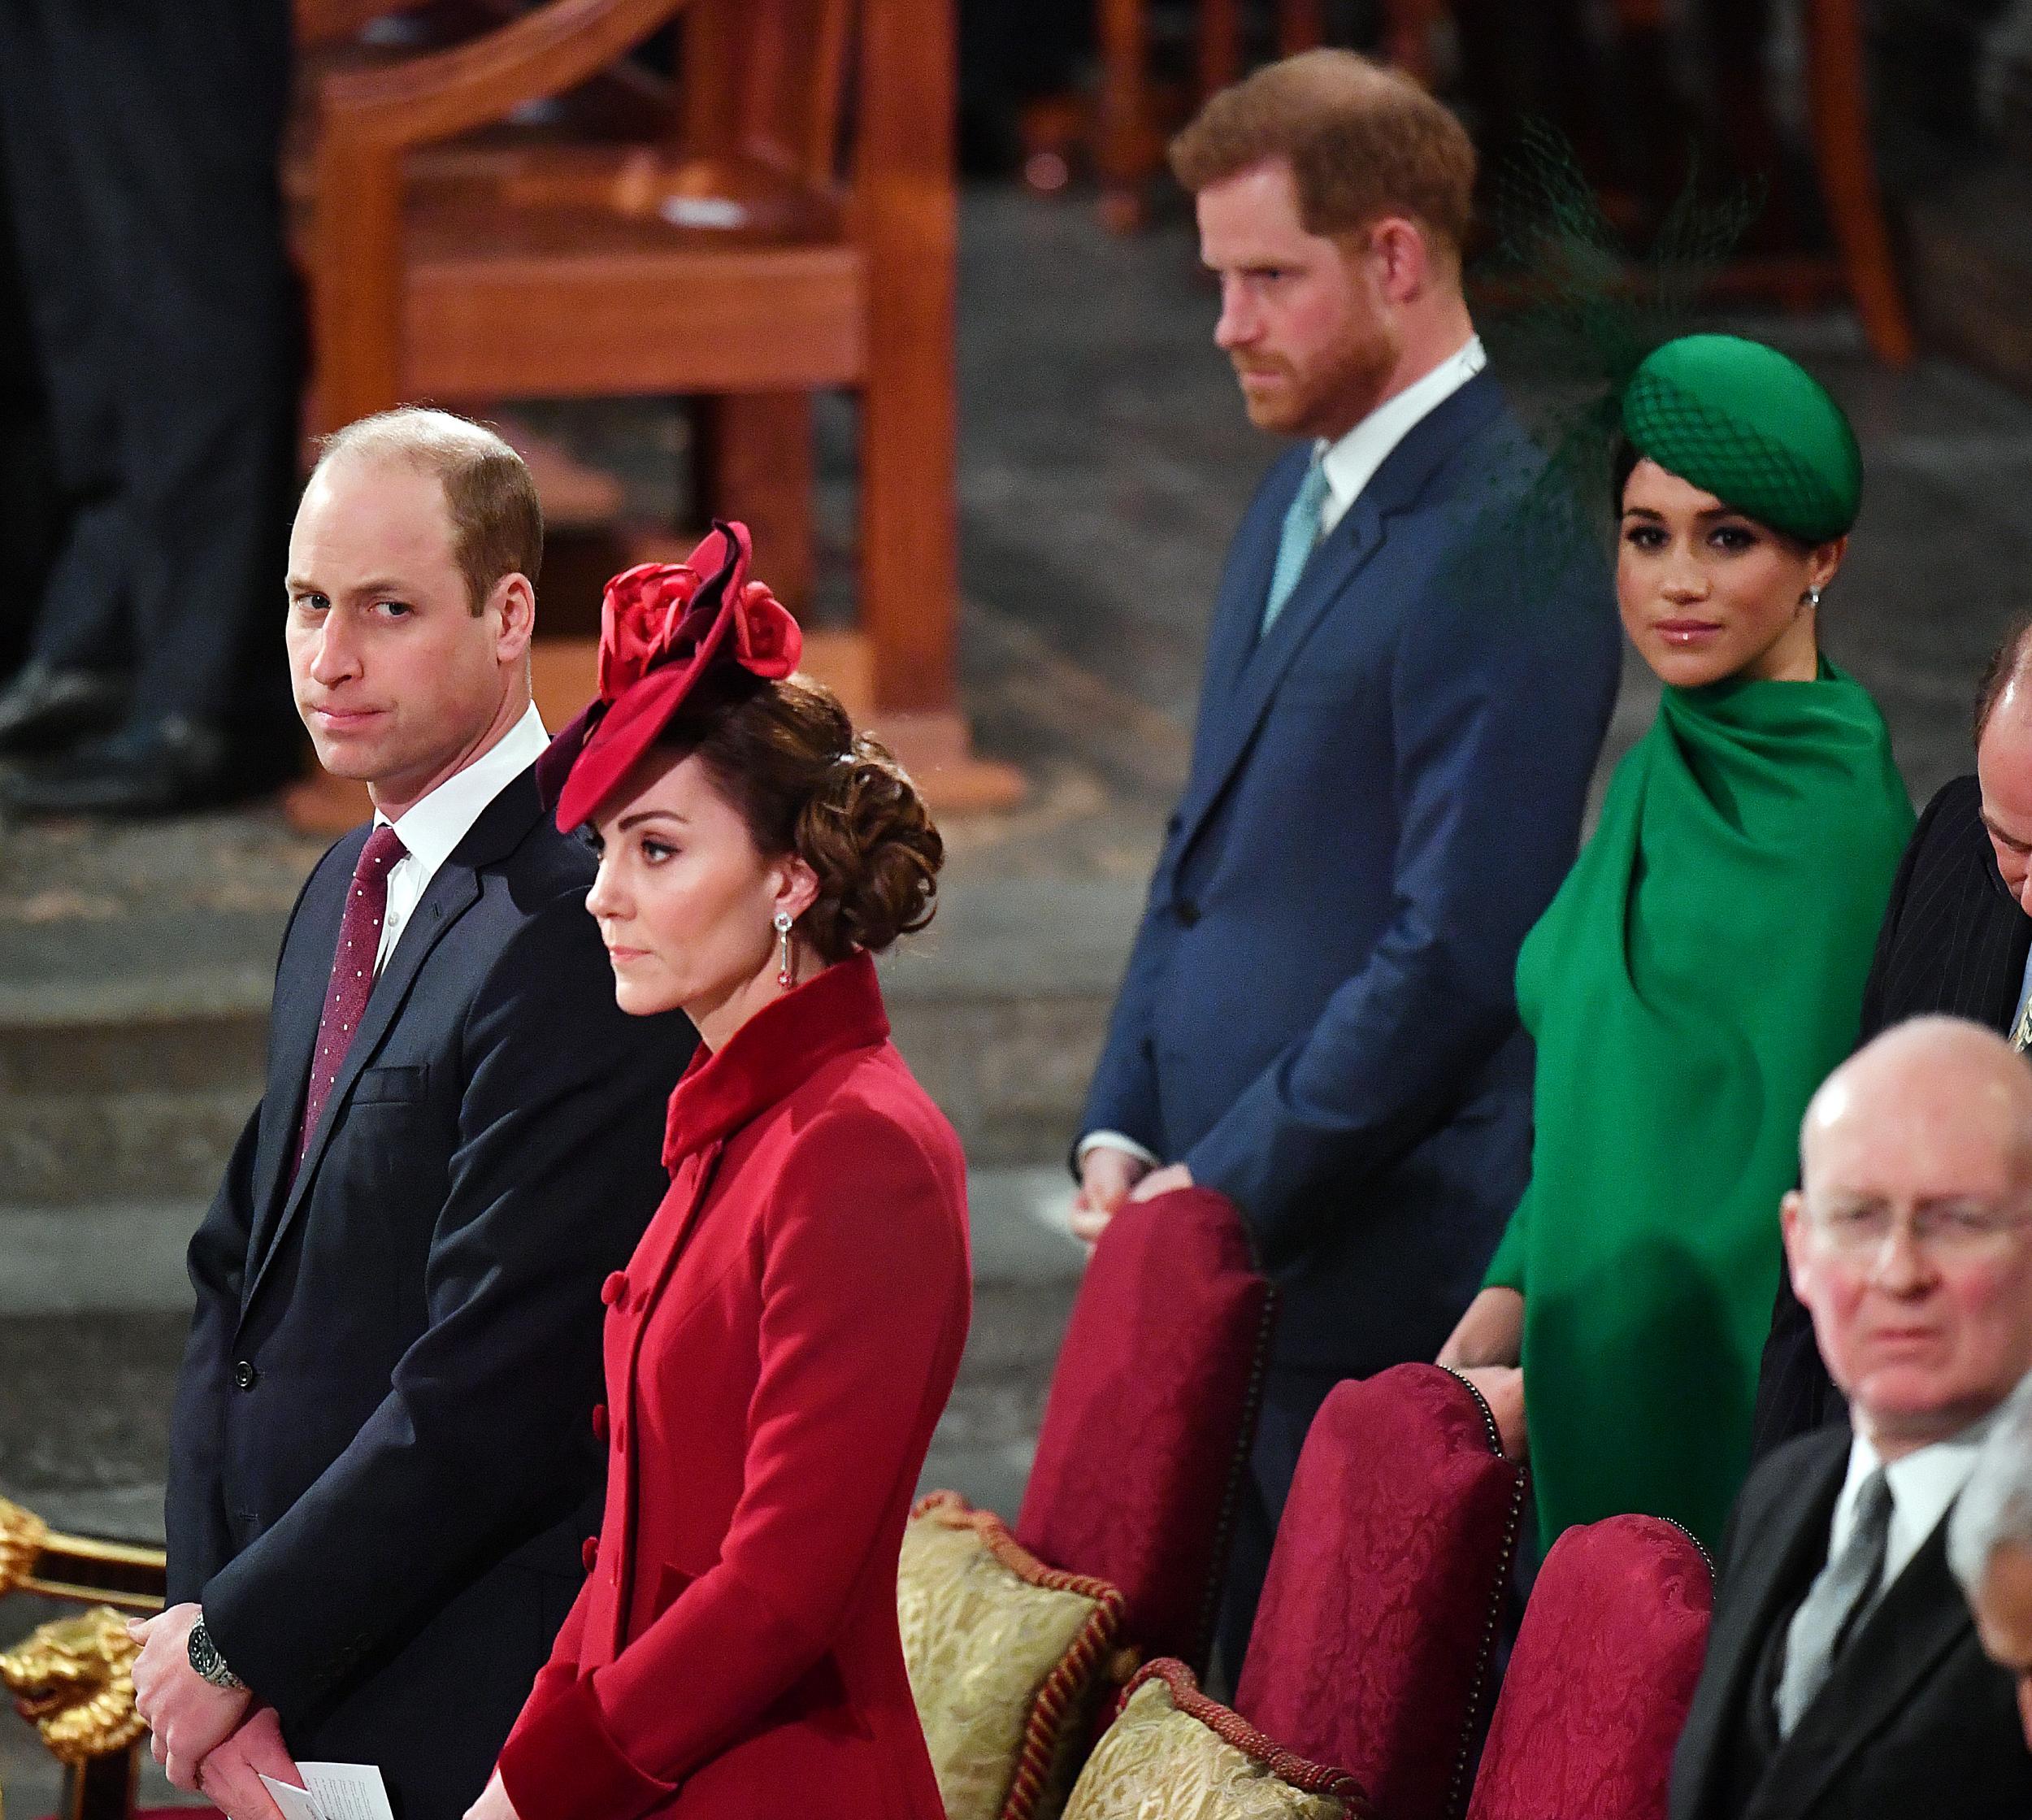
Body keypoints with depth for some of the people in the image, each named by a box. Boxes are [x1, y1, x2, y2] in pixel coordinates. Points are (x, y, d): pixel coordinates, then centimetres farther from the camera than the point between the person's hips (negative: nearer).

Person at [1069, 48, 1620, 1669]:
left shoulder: (1504, 549, -16)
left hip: (1383, 1264, -9)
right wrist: (1124, 1135, 9)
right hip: (1227, 1238, 9)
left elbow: (1457, 949, -20)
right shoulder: (1298, 498, 14)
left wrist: (1227, 1189, -15)